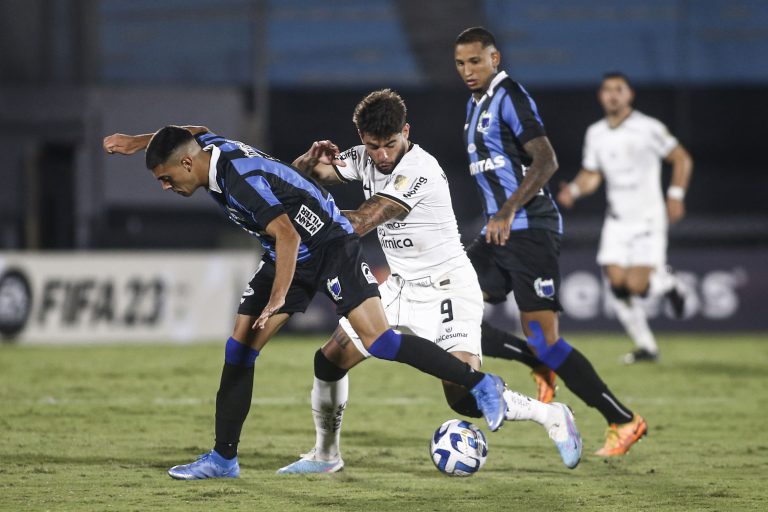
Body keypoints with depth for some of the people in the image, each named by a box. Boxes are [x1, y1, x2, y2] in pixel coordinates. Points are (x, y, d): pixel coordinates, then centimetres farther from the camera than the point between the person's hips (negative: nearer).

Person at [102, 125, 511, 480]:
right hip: (289, 256, 9)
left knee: (378, 341, -19)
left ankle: (480, 385, -7)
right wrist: (136, 142, 19)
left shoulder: (243, 181, -31)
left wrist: (277, 299, -33)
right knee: (239, 348, 2)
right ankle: (223, 458, 7)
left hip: (330, 246, -9)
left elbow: (287, 235, -33)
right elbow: (193, 133, 23)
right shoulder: (208, 147, -3)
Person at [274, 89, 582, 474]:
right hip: (401, 289, 8)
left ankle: (552, 416, 1)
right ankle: (325, 454, 24)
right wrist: (311, 160, -22)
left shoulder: (419, 170, -24)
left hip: (448, 291, -8)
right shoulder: (364, 158, 0)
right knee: (329, 362, 4)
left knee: (464, 399, -20)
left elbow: (360, 223, -26)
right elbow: (299, 177, 1)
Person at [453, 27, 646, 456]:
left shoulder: (510, 97, -11)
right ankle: (542, 367, 10)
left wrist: (509, 210, -29)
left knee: (543, 341, -12)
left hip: (529, 231, -9)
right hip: (499, 233, 9)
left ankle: (624, 421, -1)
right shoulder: (476, 104, 18)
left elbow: (546, 161, -21)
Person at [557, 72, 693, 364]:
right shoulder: (595, 134, 7)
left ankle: (666, 282, 18)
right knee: (618, 284, -8)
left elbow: (682, 159, -1)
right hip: (617, 220, 5)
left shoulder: (648, 129, -8)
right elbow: (591, 175, 17)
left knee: (635, 285, -18)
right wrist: (574, 190, -3)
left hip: (648, 219, -5)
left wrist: (676, 195, -10)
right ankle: (646, 347, 7)